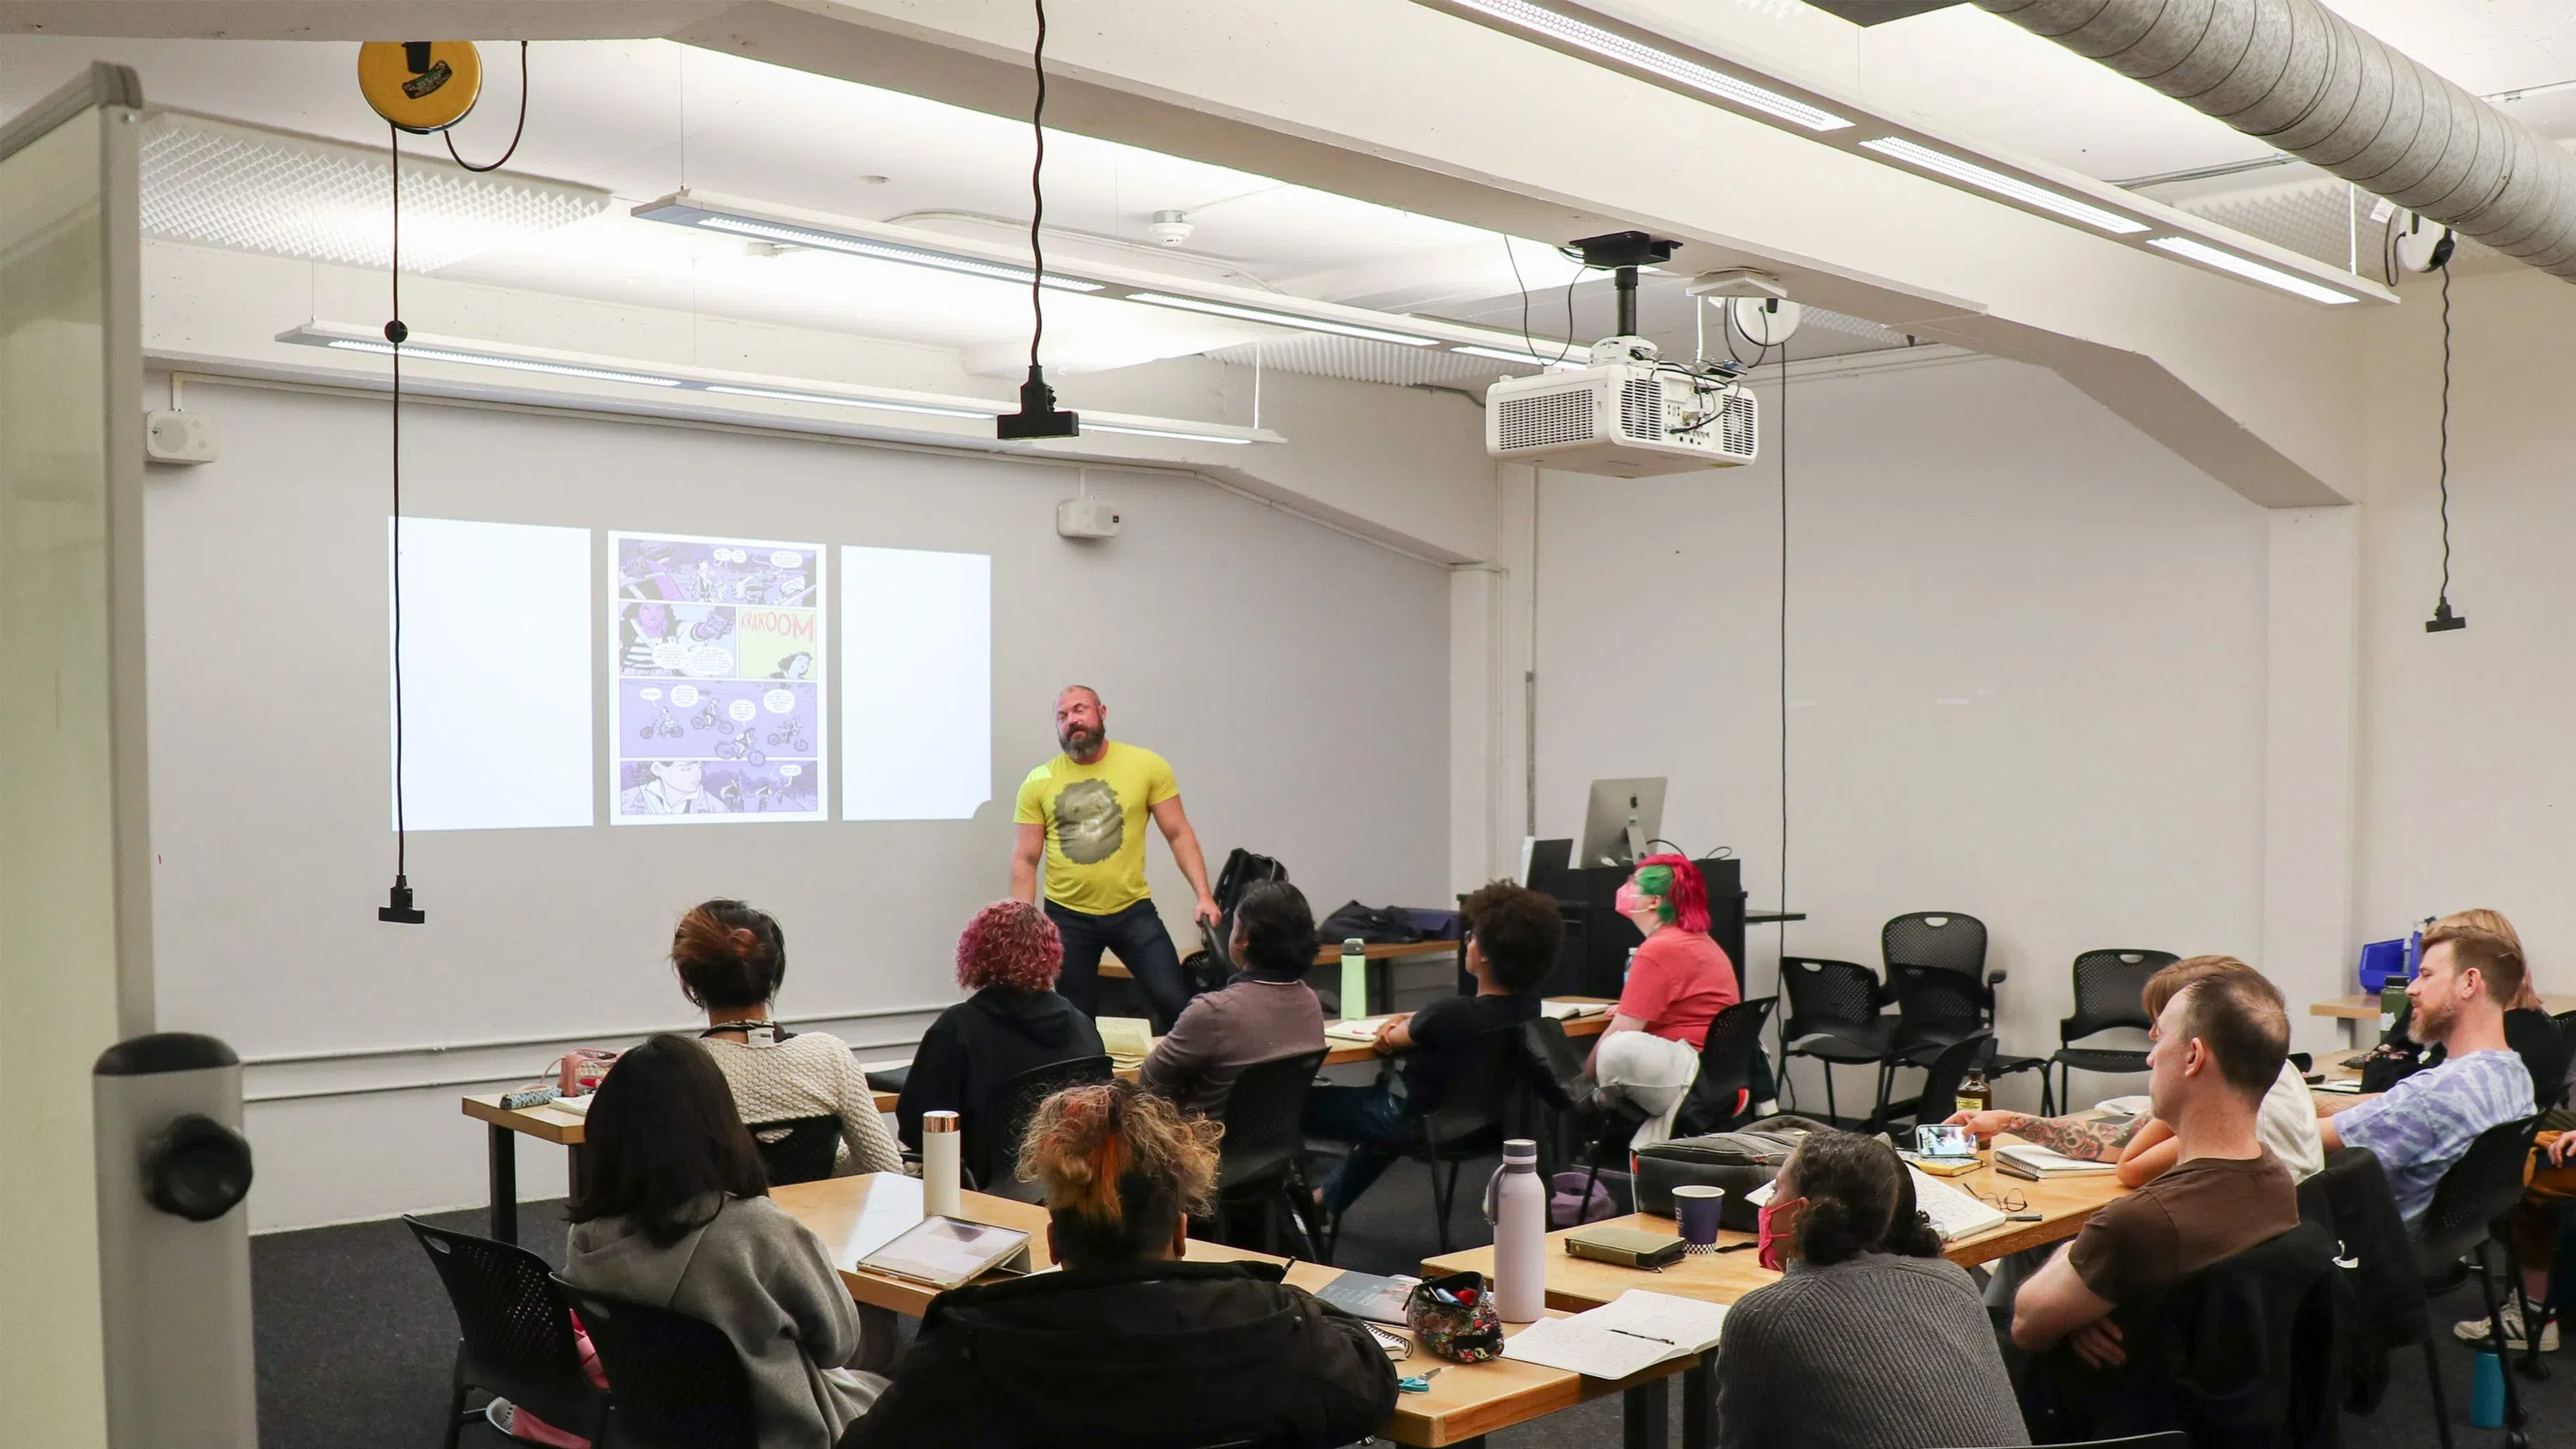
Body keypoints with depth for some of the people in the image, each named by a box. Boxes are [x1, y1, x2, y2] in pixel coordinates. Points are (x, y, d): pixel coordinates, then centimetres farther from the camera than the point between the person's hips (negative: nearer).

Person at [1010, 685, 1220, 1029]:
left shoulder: (1147, 766, -4)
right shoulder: (1038, 782, -1)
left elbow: (1179, 834, -1)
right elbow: (1025, 860, 1)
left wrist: (1204, 895, -11)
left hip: (1133, 910, -1)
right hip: (1066, 916, 1)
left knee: (1176, 1003, -7)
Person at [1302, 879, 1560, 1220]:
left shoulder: (1451, 1014, -32)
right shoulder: (1528, 1005, -12)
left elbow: (1389, 1040, -13)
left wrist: (1400, 1025, 9)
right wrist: (1413, 1018, 3)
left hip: (1420, 1122, -8)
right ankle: (1327, 1198, 50)